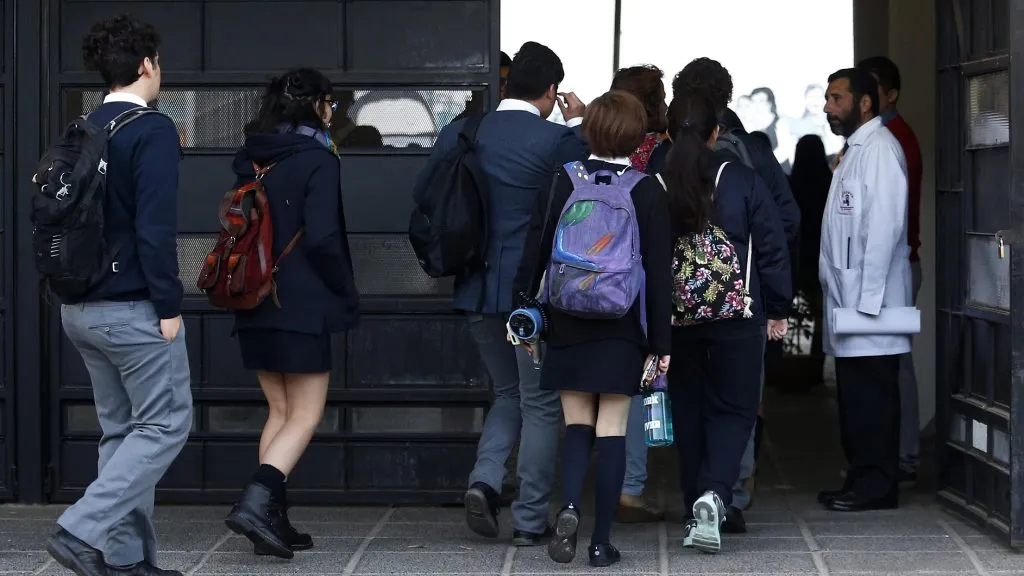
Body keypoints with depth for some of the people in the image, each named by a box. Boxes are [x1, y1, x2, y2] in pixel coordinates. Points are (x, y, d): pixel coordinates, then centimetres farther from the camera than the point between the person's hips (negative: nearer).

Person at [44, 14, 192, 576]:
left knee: (121, 429, 13)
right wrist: (168, 306, -15)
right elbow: (155, 227, -19)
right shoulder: (152, 130, -13)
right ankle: (81, 530, -12)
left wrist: (76, 283, 20)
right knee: (165, 423, -1)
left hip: (83, 307, 8)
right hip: (133, 307, -8)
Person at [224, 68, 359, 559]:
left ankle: (272, 519, 10)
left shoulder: (252, 161, 11)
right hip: (302, 306, -7)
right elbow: (322, 238, -17)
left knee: (280, 412, 15)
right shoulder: (317, 159, -11)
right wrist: (347, 295, -5)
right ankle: (257, 502, -20)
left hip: (254, 305, 7)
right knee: (306, 415, -2)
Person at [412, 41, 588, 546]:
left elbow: (423, 191, 12)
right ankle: (531, 521, 10)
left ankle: (484, 481, 2)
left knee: (508, 393, 23)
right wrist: (578, 124, 10)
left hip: (478, 291, 5)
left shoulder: (460, 135, 1)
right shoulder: (559, 139, -14)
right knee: (541, 406, 8)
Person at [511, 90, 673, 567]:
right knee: (611, 429, 4)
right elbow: (659, 272, -4)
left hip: (568, 325, 1)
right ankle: (601, 542, 4)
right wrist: (661, 340, 0)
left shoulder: (563, 182, -2)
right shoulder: (647, 191, -4)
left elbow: (535, 252, 0)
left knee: (577, 425, 10)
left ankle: (570, 507, -15)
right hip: (622, 330, -1)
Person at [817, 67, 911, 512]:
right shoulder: (854, 150, 20)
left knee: (871, 396, -6)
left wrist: (867, 299, -20)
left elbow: (884, 225, -17)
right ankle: (862, 481, 17)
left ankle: (875, 487, -3)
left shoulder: (879, 148, -10)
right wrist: (840, 295, 14)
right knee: (854, 396, 11)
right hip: (848, 299, 9)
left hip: (869, 301, -9)